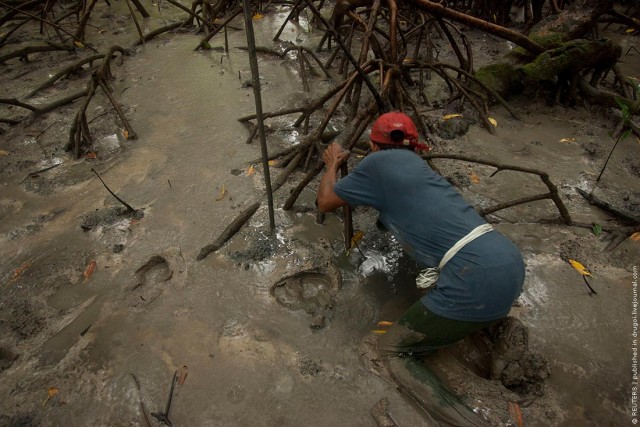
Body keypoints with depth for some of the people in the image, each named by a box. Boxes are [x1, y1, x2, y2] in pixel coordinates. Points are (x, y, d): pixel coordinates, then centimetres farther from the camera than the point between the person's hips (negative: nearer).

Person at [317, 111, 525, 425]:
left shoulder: (378, 163, 1)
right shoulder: (413, 162, 20)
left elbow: (325, 202, 13)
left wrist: (333, 164, 30)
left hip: (476, 281, -8)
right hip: (511, 264, 8)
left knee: (391, 349, 10)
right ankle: (498, 321, 21)